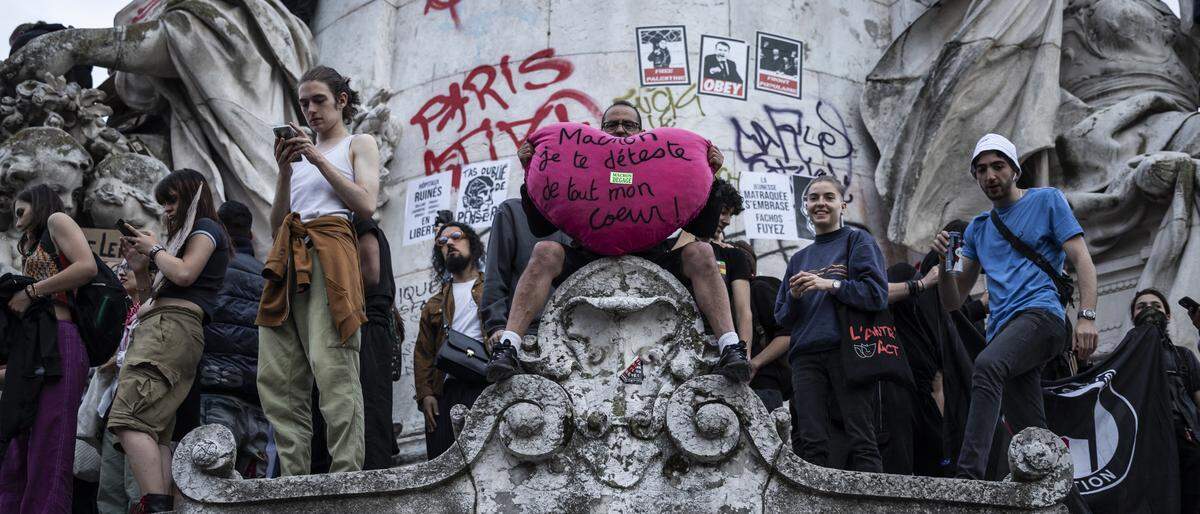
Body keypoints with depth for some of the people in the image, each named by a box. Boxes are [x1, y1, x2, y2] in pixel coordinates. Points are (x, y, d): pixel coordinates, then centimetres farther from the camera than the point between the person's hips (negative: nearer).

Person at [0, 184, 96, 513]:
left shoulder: (57, 221, 10)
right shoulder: (33, 253, 35)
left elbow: (88, 267, -10)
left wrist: (30, 292, -5)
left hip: (58, 346, -9)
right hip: (30, 354, 9)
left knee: (47, 457, -15)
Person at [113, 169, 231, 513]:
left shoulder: (206, 228, 7)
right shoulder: (183, 238, 33)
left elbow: (184, 274, -12)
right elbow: (153, 299, 32)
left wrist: (154, 249, 3)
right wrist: (140, 268, 19)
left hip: (173, 326, -10)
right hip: (156, 328, 10)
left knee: (129, 420, -24)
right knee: (156, 434, -4)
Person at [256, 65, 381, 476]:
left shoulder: (359, 144, 15)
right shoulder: (299, 152, 29)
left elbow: (366, 204, -2)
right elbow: (276, 225, 22)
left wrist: (318, 159, -2)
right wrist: (285, 170, 8)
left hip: (329, 255, -6)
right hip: (288, 260, 6)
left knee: (333, 370, -18)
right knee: (277, 377, -5)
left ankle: (347, 476, -22)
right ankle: (294, 478, -6)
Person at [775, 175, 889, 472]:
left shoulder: (857, 241, 10)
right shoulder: (799, 259, 25)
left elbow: (877, 294, -3)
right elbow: (781, 317, 23)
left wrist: (830, 284, -10)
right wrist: (794, 297, 2)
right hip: (806, 356, 5)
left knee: (861, 440, -11)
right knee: (811, 442, -5)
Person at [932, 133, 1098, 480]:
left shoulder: (1046, 201, 12)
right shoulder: (978, 228, 25)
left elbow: (1082, 260, 2)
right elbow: (953, 302, 21)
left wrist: (1087, 317, -12)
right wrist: (945, 262, 1)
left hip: (1040, 313, -7)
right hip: (1004, 329, 7)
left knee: (987, 365, -35)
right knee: (1033, 438, 1)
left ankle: (969, 475, -47)